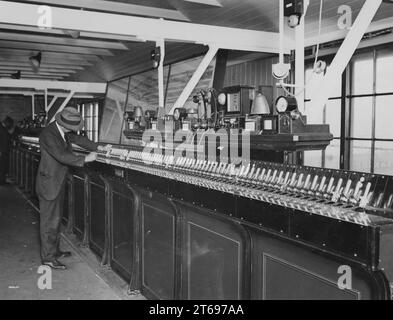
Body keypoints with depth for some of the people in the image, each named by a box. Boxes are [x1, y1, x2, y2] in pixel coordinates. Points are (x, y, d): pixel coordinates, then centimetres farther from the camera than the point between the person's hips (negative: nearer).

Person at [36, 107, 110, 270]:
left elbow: (78, 139, 14)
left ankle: (54, 250, 32)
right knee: (49, 220, -1)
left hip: (58, 182, 9)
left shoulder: (64, 131, 2)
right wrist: (85, 159, -28)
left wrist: (99, 147, 6)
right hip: (49, 183, -9)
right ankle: (48, 257, 10)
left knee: (56, 217, 19)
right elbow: (62, 156, -31)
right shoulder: (48, 135, -26)